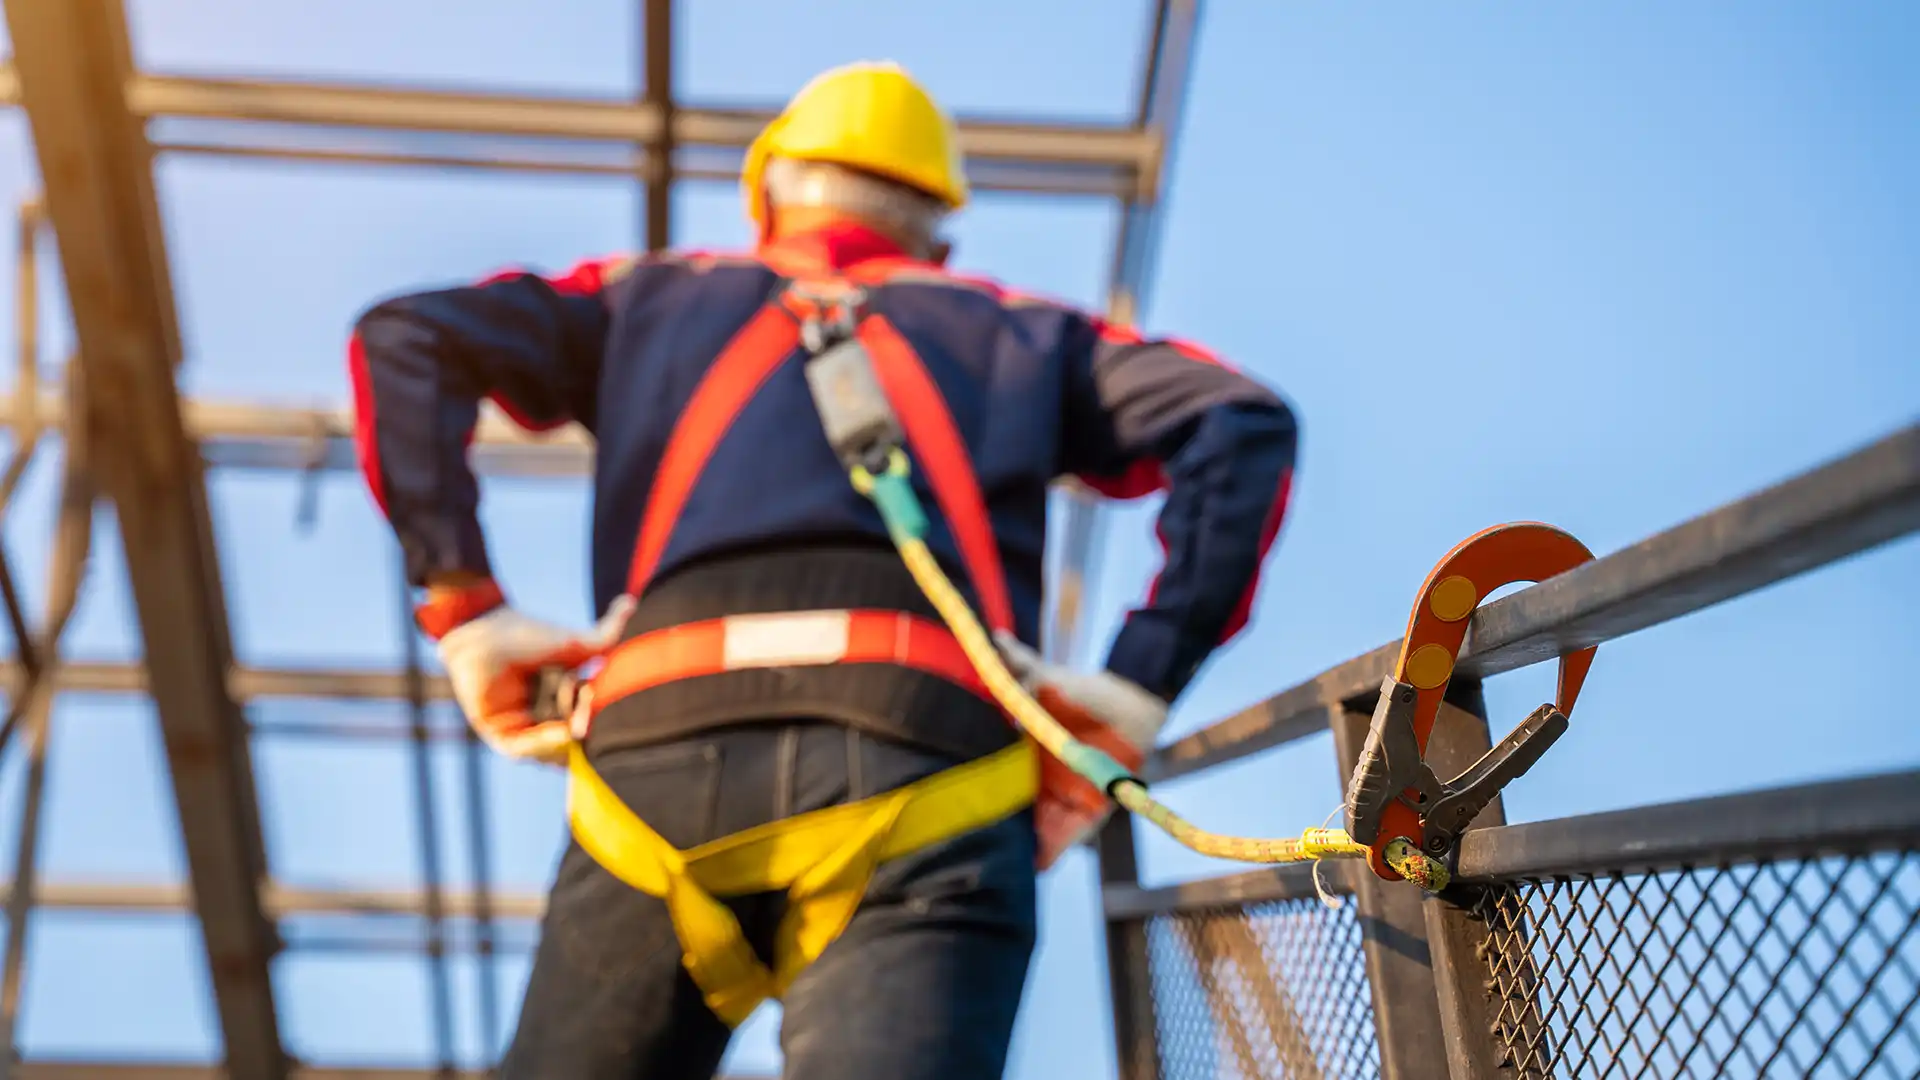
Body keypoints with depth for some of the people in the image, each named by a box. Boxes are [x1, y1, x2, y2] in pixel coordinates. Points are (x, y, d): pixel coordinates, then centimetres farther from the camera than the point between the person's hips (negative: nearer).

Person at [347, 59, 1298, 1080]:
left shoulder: (655, 298, 31)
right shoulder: (1019, 332, 31)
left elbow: (404, 337, 20)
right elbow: (1242, 421, 16)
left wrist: (462, 606, 11)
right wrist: (1134, 695, 7)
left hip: (661, 747, 1)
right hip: (929, 755, 0)